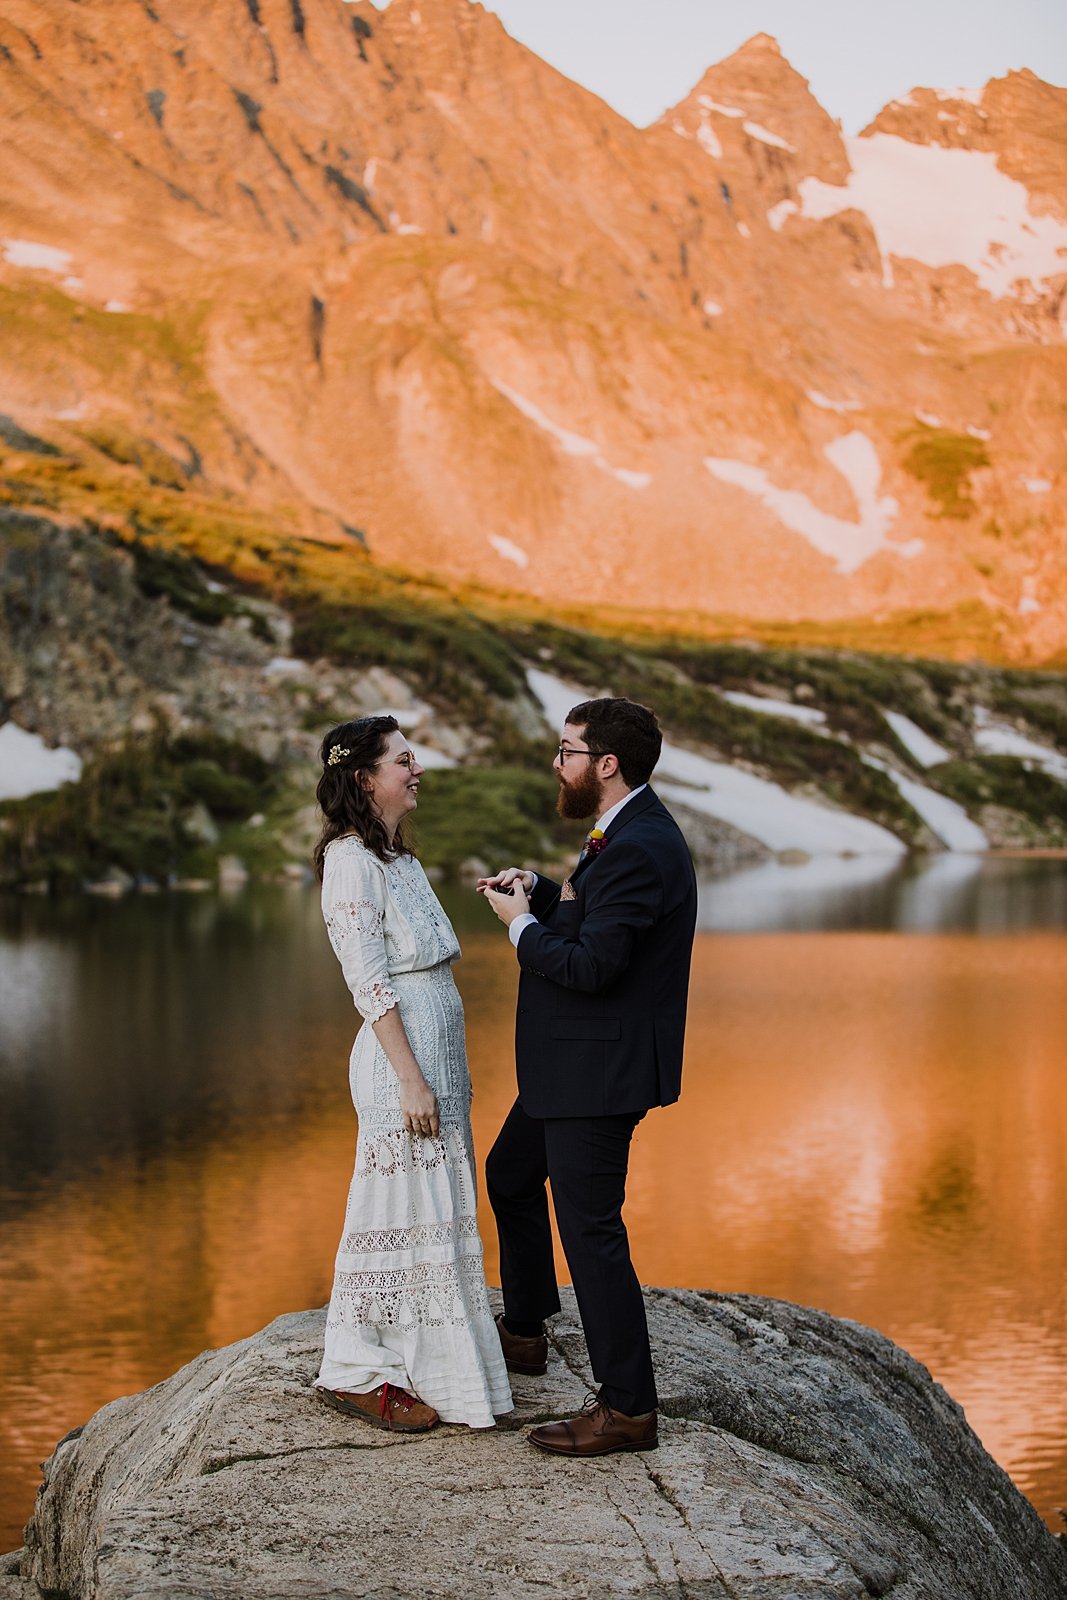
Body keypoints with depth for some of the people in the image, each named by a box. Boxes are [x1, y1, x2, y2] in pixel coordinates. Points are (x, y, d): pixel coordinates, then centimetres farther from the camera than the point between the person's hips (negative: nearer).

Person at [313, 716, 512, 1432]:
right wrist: (411, 1079, -20)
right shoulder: (351, 860, -13)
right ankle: (358, 1372, 5)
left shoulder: (398, 856, 16)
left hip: (438, 1047, 10)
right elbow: (369, 983, -18)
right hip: (402, 1053, -10)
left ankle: (431, 1347, 26)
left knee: (441, 1204, 15)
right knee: (404, 1203, -4)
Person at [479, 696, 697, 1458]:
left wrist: (521, 924, -13)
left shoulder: (637, 849, -24)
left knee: (591, 1228, -6)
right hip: (574, 1064, 11)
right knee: (511, 1173, 27)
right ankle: (523, 1330, 44)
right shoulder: (631, 832, 10)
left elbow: (588, 966, -28)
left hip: (601, 1071, -11)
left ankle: (628, 1407, 2)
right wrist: (540, 892, 4)